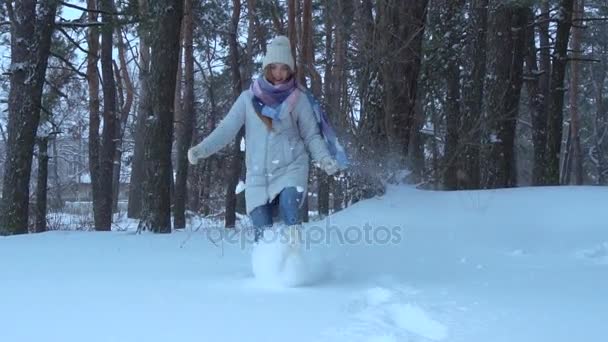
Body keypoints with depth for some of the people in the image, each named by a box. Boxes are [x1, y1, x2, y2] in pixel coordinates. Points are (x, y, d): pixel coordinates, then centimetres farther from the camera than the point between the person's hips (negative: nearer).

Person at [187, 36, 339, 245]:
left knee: (288, 205, -30)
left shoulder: (298, 99, 2)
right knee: (263, 235, -1)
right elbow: (227, 129, 0)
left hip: (291, 167, -1)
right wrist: (201, 149, -15)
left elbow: (311, 135, 5)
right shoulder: (248, 98, 4)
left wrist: (324, 159, -13)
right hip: (258, 175, 2)